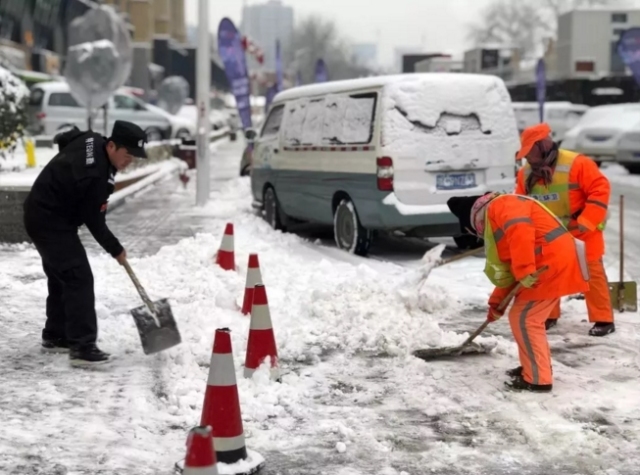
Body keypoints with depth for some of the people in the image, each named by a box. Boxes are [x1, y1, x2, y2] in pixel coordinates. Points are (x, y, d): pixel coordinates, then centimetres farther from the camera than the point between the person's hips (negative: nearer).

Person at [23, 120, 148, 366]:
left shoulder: (92, 141, -2)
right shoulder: (95, 175, -30)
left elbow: (66, 139, 22)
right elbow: (93, 220, -21)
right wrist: (116, 249, -5)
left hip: (44, 214, 11)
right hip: (50, 221, -11)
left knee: (61, 276, 18)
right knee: (79, 278, -16)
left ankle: (55, 336, 29)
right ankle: (82, 346, -19)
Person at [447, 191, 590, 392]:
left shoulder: (501, 205, -7)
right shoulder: (494, 219, 25)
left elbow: (521, 230, -27)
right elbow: (505, 268, 27)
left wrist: (525, 271, -30)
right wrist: (497, 301, 25)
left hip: (553, 262, -10)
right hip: (552, 263, 10)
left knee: (523, 318, -4)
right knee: (528, 317, 20)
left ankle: (538, 379, 2)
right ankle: (537, 367, 32)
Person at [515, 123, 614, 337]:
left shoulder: (576, 164, -21)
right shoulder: (526, 174, -1)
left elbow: (600, 189, -23)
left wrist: (586, 223, -26)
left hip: (582, 234, -6)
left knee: (592, 275, 2)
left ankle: (603, 320, 10)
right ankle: (548, 316, 24)